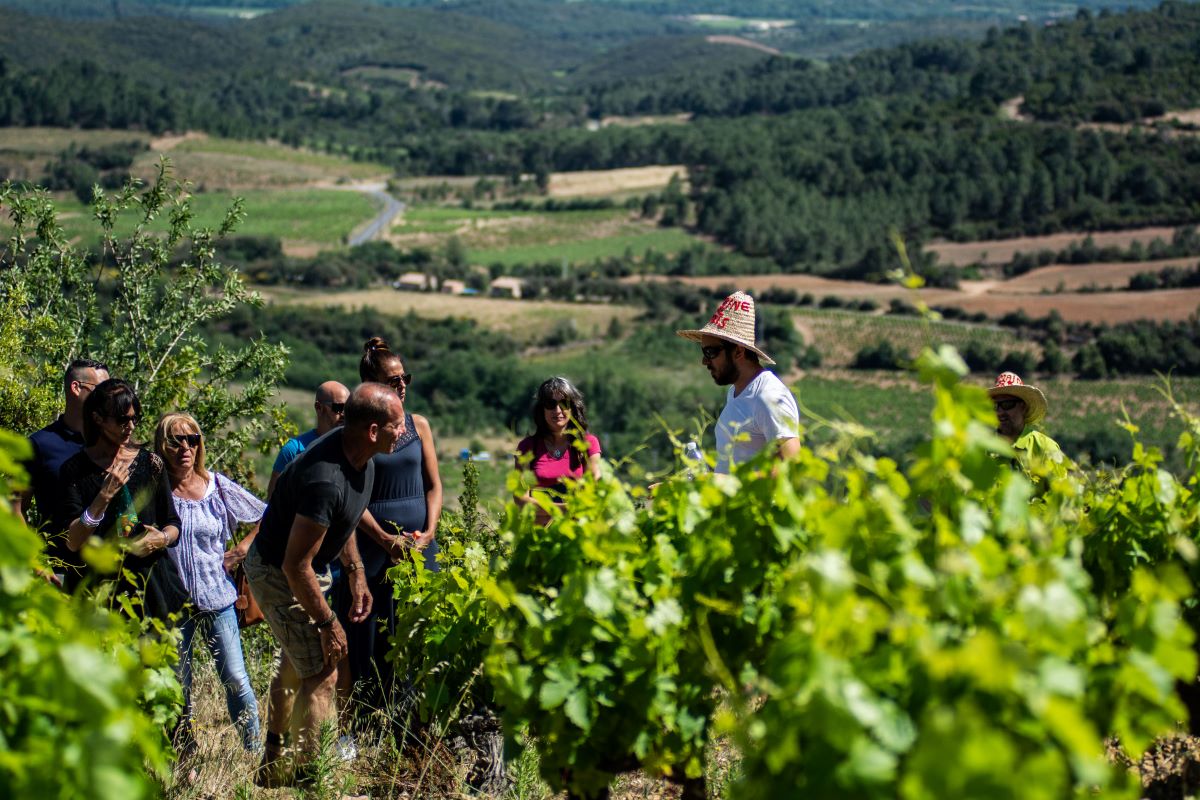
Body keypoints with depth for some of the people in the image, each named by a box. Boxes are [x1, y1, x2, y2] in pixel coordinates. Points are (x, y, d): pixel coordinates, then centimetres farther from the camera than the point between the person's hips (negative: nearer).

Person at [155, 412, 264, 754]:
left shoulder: (218, 487, 0)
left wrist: (242, 551, 3)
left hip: (217, 598, 1)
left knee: (235, 680, -1)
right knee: (177, 688, 7)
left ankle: (256, 752, 9)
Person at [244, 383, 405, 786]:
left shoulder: (360, 456, -8)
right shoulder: (326, 480, -38)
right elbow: (296, 567, -32)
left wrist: (356, 575, 12)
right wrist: (327, 622, -22)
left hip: (299, 568, 10)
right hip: (278, 575, -10)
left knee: (296, 665, 24)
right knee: (321, 674, -6)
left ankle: (273, 765, 41)